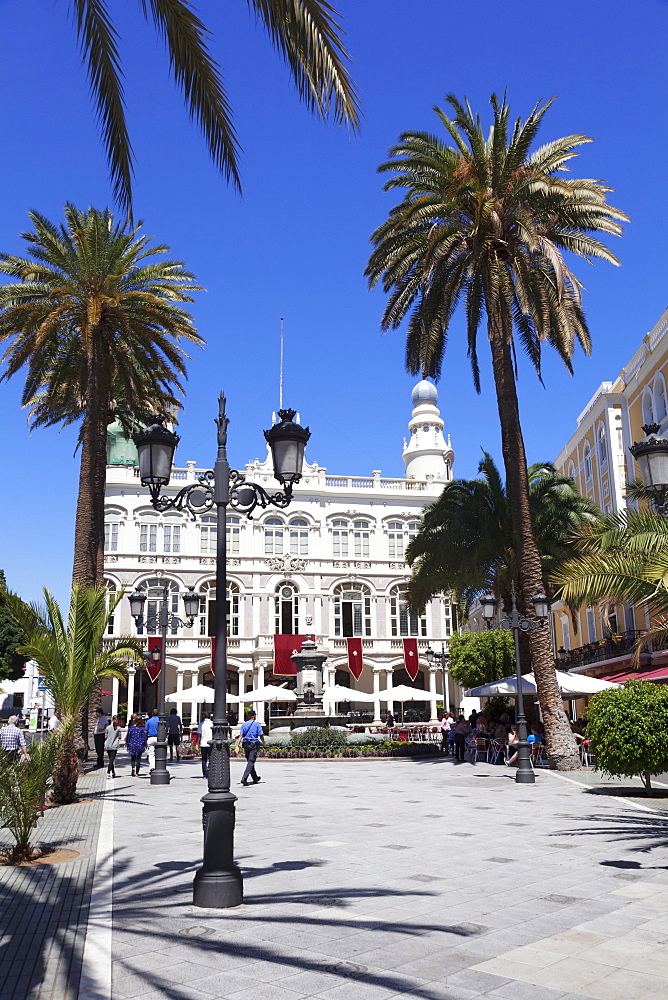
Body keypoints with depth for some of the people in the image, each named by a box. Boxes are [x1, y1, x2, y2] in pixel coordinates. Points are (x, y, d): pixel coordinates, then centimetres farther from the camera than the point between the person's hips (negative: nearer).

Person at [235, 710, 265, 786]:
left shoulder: (244, 724, 7)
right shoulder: (256, 724, -3)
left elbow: (240, 736, -1)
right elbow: (261, 735, -4)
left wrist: (237, 746, -5)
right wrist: (263, 743, 12)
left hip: (246, 745, 5)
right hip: (253, 744, -5)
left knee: (250, 761, 16)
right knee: (251, 762, -7)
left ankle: (255, 778, 29)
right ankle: (244, 778, -23)